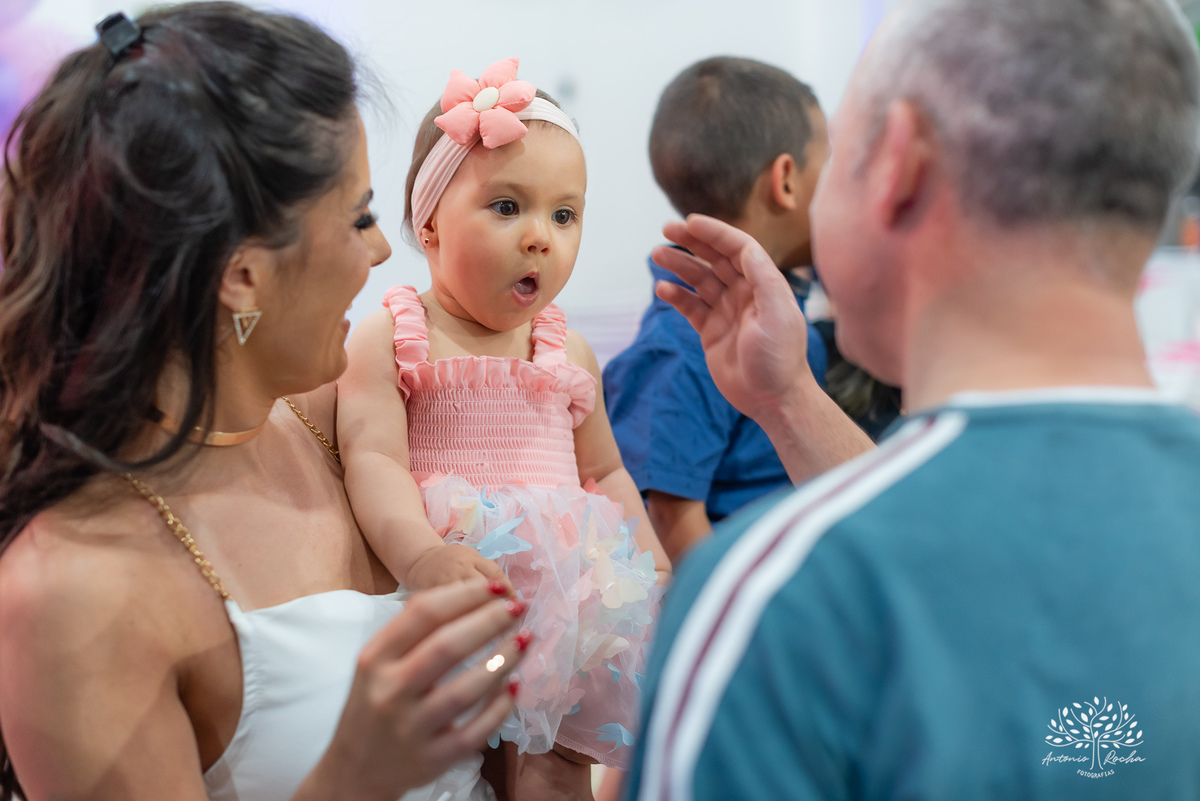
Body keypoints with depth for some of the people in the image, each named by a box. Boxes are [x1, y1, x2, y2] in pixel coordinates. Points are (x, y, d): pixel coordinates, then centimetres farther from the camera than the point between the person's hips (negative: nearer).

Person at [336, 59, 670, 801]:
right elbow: (373, 460, -13)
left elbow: (605, 473, 24)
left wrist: (653, 566, 13)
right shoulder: (390, 340, 0)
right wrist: (419, 552, -31)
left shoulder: (569, 351, 15)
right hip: (447, 588, -3)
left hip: (566, 585, 3)